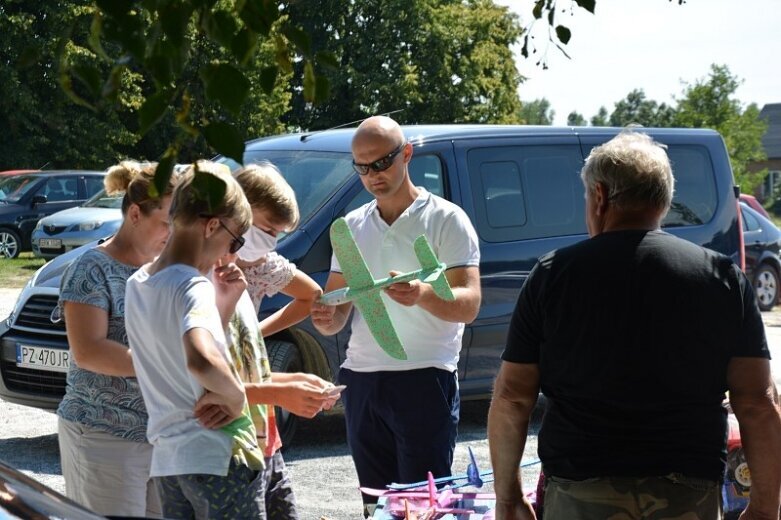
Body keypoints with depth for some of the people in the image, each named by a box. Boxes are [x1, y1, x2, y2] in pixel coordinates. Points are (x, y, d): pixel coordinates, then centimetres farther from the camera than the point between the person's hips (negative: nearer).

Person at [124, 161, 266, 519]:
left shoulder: (137, 284, 10)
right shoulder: (194, 287, -16)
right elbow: (201, 360, -35)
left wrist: (223, 304, 8)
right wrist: (236, 394, -19)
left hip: (165, 459, 8)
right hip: (219, 459, -8)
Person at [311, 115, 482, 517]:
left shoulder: (446, 219, -3)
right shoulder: (352, 226, 14)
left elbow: (469, 303, -12)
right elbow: (335, 301, 14)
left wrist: (422, 295, -33)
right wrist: (327, 319, -11)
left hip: (424, 380, -5)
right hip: (361, 380, 5)